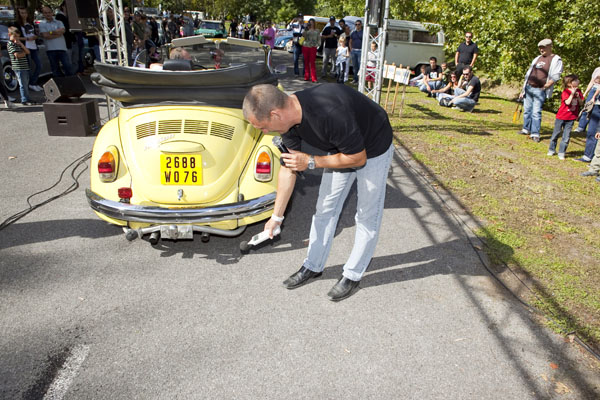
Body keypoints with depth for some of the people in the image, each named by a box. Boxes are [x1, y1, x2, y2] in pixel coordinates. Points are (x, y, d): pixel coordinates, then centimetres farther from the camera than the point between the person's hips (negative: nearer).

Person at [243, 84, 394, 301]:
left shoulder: (330, 114, -42)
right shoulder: (289, 118, -17)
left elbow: (358, 158, -27)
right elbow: (288, 167, -5)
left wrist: (311, 162, -24)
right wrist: (276, 216, -2)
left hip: (373, 149, -7)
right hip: (340, 147, 7)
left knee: (367, 216, 3)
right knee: (325, 208, 10)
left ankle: (353, 274, 19)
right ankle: (313, 265, 25)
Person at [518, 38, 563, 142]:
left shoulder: (556, 60, -1)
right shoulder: (537, 58, 18)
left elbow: (555, 76, -9)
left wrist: (545, 87, -17)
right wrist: (523, 90, 15)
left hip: (540, 90, -6)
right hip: (528, 88, 6)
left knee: (536, 112, -9)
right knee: (527, 110, 10)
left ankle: (535, 134, -5)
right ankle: (526, 129, 22)